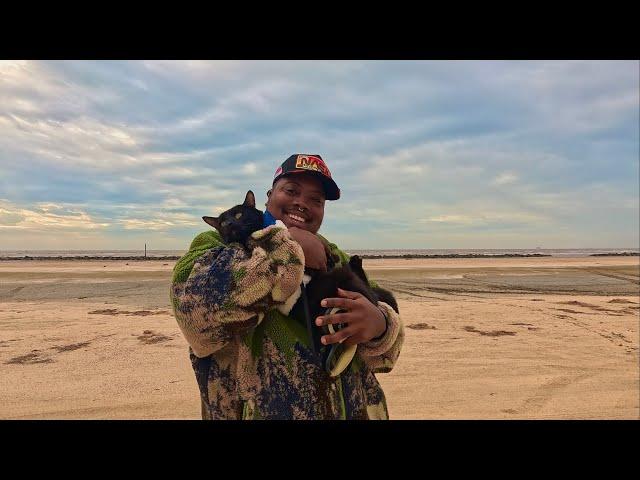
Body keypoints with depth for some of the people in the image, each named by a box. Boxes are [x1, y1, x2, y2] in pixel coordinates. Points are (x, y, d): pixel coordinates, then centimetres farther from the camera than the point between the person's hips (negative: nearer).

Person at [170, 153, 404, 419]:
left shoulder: (335, 260, 5)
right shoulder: (221, 245, -8)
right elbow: (196, 298, -31)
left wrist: (378, 324, -23)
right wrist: (288, 247, -24)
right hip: (262, 411, -4)